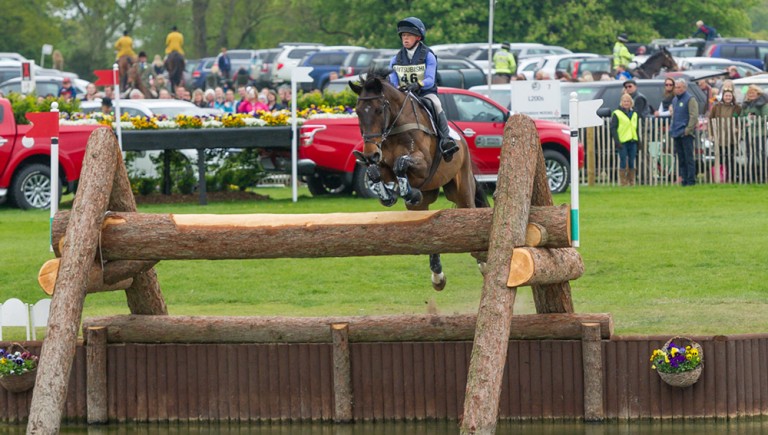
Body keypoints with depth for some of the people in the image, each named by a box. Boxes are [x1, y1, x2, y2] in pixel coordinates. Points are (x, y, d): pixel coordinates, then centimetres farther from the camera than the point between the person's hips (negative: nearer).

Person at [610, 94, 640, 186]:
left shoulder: (634, 114, 17)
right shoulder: (617, 114, -1)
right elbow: (613, 129, -6)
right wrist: (617, 141, -15)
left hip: (632, 142, 5)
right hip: (622, 142, -5)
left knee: (631, 163, 6)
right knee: (623, 163, -6)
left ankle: (631, 182, 12)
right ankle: (623, 183, -2)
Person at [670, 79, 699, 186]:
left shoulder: (690, 100, -5)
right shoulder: (675, 100, 18)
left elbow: (694, 116, -12)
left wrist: (688, 130, -16)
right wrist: (672, 129, 15)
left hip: (686, 134, -8)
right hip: (676, 135, 8)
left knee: (688, 158, -7)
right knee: (681, 159, 8)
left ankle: (691, 180, -7)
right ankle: (684, 179, 10)